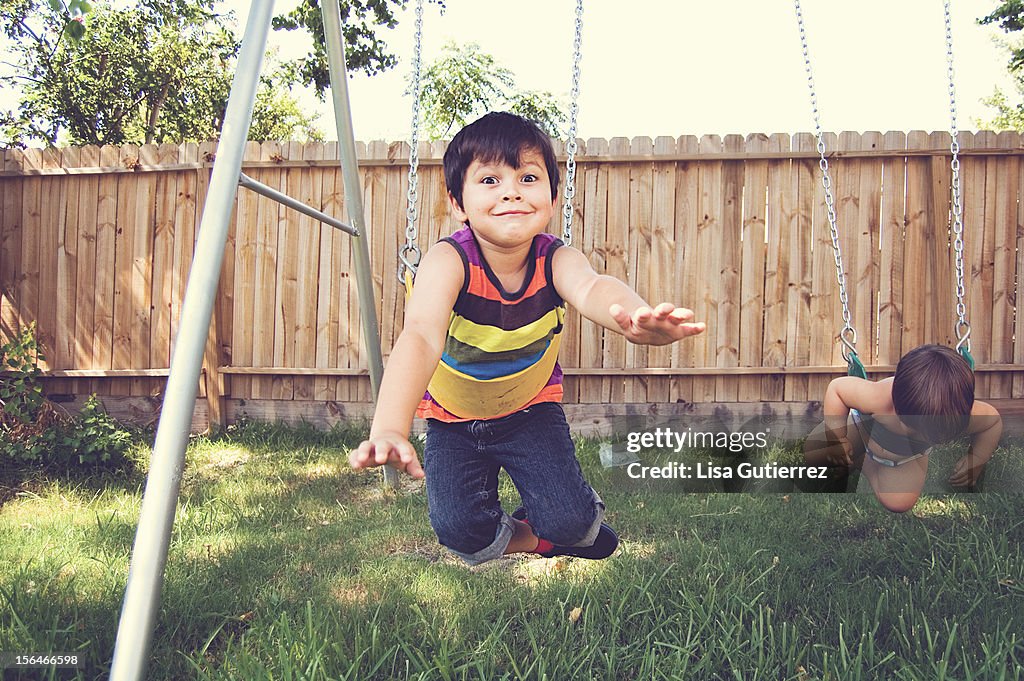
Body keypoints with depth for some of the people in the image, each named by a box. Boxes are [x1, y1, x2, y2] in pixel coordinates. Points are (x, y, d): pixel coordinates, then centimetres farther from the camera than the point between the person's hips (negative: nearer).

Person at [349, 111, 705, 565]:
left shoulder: (555, 260, -25)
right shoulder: (449, 261, -31)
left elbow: (592, 288, -50)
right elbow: (420, 336, -49)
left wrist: (631, 317, -76)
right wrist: (389, 430, -68)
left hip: (531, 409, 1)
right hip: (453, 418, -1)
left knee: (567, 521, -13)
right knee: (460, 530, -17)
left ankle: (585, 517, 25)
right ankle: (530, 540, 15)